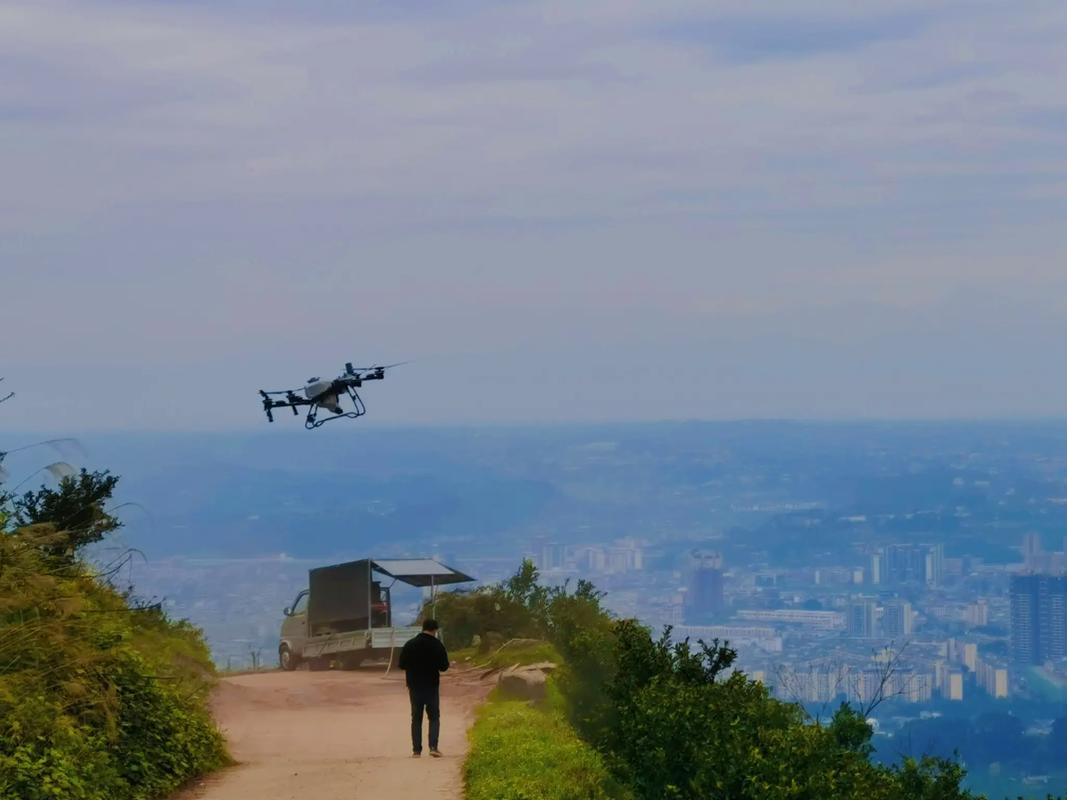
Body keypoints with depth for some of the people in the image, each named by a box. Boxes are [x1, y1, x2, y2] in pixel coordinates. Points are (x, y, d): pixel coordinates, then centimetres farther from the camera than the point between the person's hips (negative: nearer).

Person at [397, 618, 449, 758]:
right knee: (434, 717, 8)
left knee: (416, 718, 9)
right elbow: (444, 666, -5)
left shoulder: (410, 644, -3)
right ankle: (433, 746, -7)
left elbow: (401, 664, -1)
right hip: (432, 686, -2)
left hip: (415, 687, 2)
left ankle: (416, 750, 4)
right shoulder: (437, 645, -8)